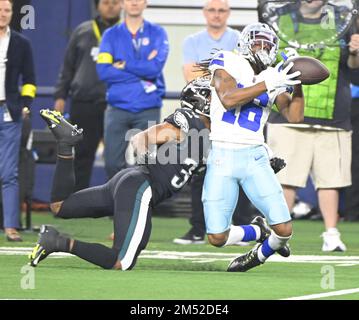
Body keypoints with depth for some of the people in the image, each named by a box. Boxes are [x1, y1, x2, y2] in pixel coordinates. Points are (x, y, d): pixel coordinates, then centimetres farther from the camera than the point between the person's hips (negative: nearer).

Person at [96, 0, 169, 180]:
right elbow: (103, 71, -6)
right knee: (113, 163, -4)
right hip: (117, 109, 1)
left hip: (148, 110, -1)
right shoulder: (111, 35, 7)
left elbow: (156, 67, -9)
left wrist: (124, 65, -5)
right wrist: (141, 75, -8)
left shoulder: (157, 33, 6)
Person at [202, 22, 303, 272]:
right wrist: (268, 84, -25)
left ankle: (261, 254, 25)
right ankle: (261, 232, 25)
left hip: (255, 158, 3)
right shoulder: (228, 64, -3)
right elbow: (228, 99, -21)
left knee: (284, 229, -9)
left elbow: (294, 116, 0)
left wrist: (297, 84, -12)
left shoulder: (274, 76, 9)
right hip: (222, 157, -2)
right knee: (217, 238, -5)